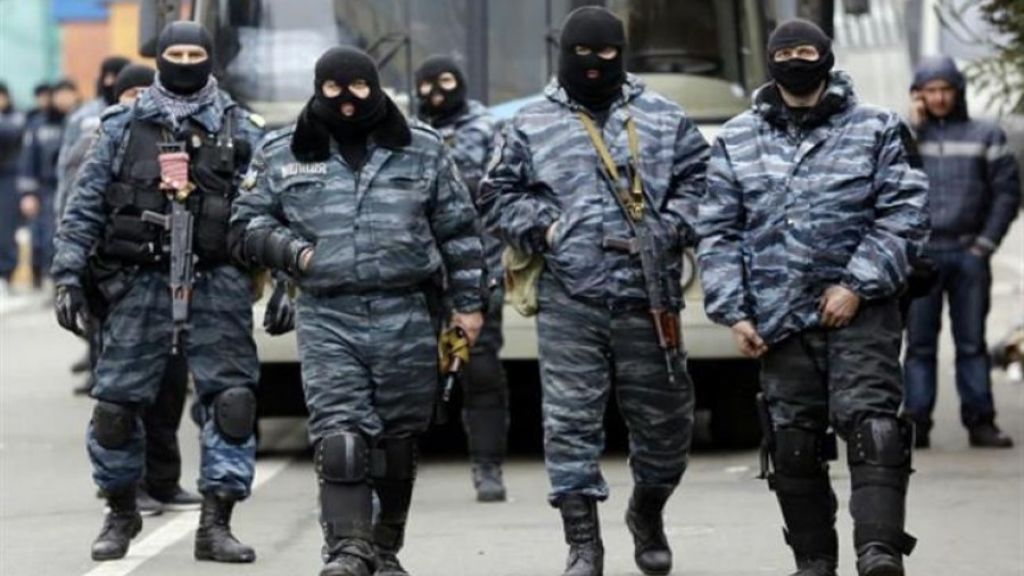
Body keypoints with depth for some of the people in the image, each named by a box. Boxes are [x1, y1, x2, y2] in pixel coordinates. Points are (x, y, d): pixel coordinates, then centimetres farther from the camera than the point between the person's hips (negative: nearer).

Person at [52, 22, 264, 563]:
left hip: (216, 286, 0)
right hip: (139, 280, 0)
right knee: (117, 402, 1)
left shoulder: (241, 132, 8)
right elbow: (85, 204, 8)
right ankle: (121, 512, 22)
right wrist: (69, 275, 0)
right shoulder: (122, 127, 9)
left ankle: (216, 523, -1)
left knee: (231, 398, -8)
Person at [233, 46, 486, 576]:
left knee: (398, 441, 7)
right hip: (326, 318, -1)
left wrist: (467, 303, 10)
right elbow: (248, 222, 14)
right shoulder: (282, 153, 8)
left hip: (406, 318, 1)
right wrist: (288, 249, -5)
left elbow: (458, 230, 13)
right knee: (339, 435, -14)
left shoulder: (422, 150, 8)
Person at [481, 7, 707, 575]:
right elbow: (499, 196, 11)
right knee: (570, 422, -5)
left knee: (663, 419, 9)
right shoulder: (531, 126, 7)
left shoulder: (663, 118, 9)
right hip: (568, 299, -1)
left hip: (648, 298, 1)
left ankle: (647, 513, 35)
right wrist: (541, 228, -3)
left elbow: (697, 181, 11)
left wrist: (671, 229, -4)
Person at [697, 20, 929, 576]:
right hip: (780, 318, 3)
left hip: (859, 309, -3)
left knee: (870, 423, -17)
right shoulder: (736, 140, 10)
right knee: (794, 444, 6)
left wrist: (857, 285, -12)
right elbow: (717, 232, 9)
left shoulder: (875, 129, 4)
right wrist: (733, 312, -1)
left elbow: (905, 213, -2)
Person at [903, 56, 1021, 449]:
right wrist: (914, 128, -5)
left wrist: (986, 242, -3)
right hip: (920, 253, 0)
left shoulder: (985, 136, 9)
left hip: (968, 253, 0)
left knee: (972, 342, 2)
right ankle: (916, 425, -2)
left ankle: (980, 422, 3)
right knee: (920, 344, -1)